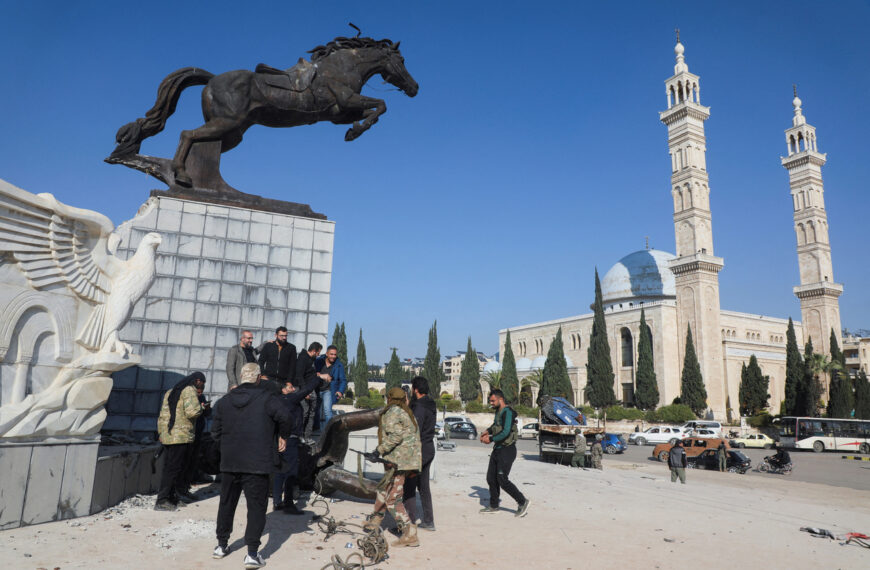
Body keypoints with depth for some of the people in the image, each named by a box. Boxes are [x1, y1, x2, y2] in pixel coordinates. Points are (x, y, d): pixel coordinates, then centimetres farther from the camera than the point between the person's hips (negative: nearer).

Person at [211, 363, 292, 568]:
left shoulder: (224, 401, 6)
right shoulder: (266, 398, -8)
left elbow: (215, 432, 8)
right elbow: (284, 416, -20)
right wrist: (283, 436, -3)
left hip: (229, 463, 5)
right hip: (257, 464, -4)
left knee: (226, 503, 19)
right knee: (256, 507, 1)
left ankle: (222, 544, 31)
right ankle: (252, 553, -1)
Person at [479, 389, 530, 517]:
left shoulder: (507, 412, -17)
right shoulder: (498, 411, 12)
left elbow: (506, 432, -25)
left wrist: (491, 439, -15)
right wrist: (487, 431, 13)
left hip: (507, 450, -10)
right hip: (497, 450, 10)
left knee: (502, 480, -10)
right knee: (491, 478, 11)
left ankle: (522, 502, 4)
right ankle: (493, 506, 23)